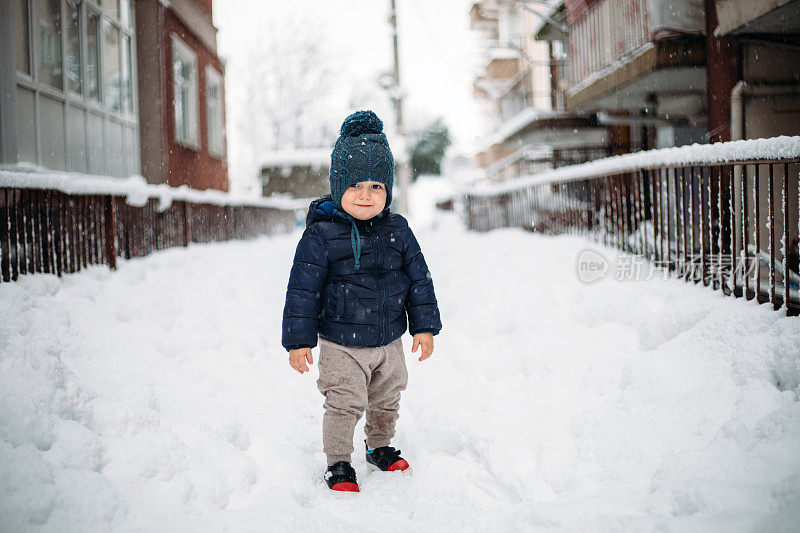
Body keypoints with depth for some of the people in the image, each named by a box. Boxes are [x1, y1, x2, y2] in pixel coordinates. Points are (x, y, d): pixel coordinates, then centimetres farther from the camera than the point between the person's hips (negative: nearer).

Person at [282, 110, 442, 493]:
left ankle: (379, 447, 43)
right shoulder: (321, 235, -15)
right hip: (341, 345, -4)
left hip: (389, 342, 5)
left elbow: (418, 278, 6)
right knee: (344, 406, -3)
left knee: (386, 402, 20)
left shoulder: (397, 231, -2)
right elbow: (303, 289, -11)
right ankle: (338, 464, 17)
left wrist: (424, 325, 4)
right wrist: (299, 339, -10)